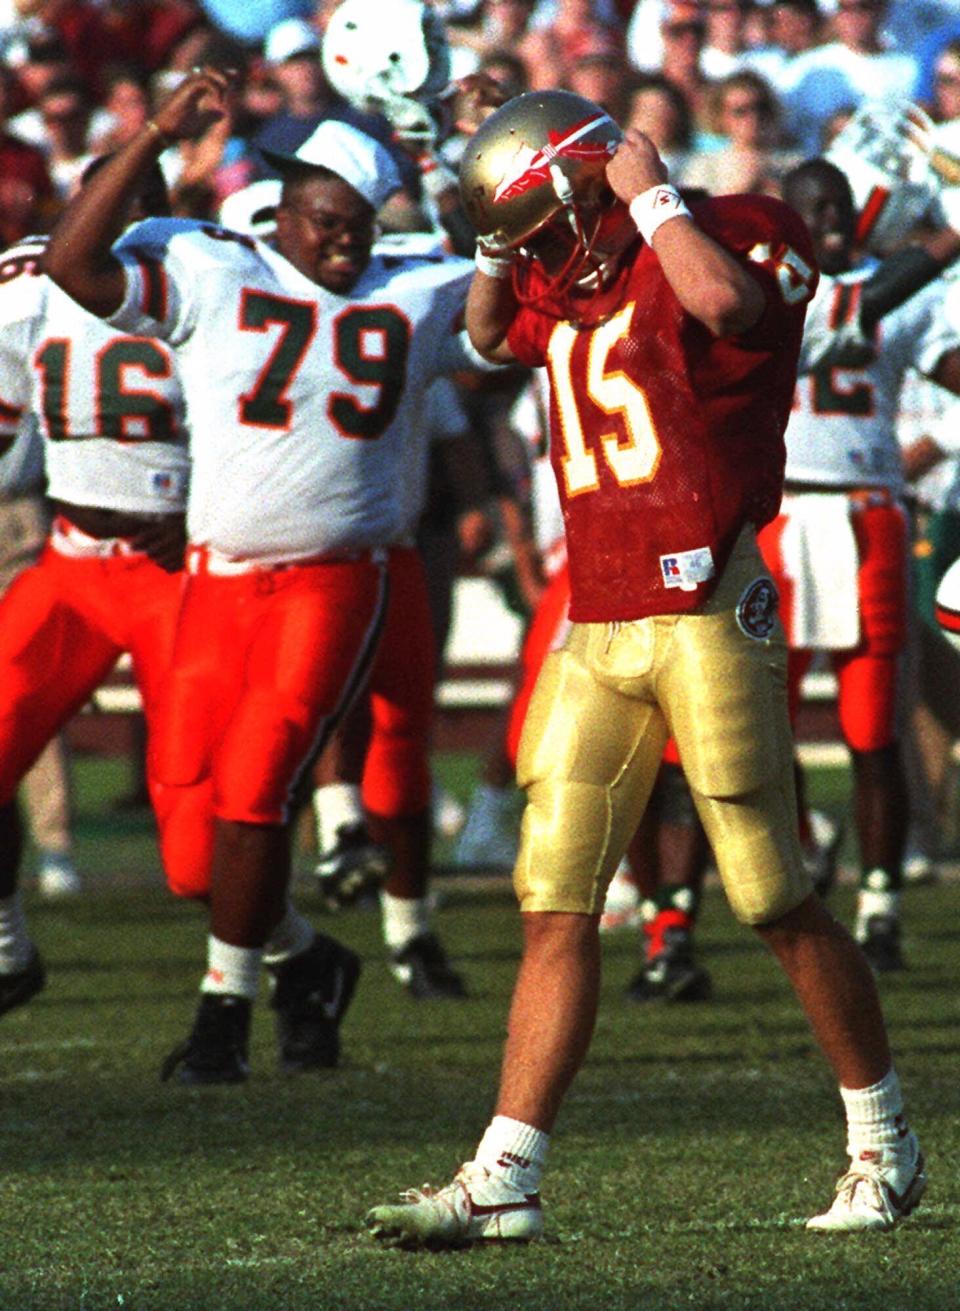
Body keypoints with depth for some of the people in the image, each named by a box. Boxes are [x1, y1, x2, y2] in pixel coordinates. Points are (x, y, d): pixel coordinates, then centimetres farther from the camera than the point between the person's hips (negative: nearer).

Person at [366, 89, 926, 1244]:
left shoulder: (735, 235, -5)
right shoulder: (567, 286, 16)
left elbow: (723, 301, -29)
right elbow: (489, 339, 36)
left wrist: (651, 195, -14)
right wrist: (500, 246, 18)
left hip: (705, 615, -7)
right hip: (594, 628, 7)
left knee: (776, 905, 0)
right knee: (556, 908, 1)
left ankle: (883, 1147, 16)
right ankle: (503, 1181, -1)